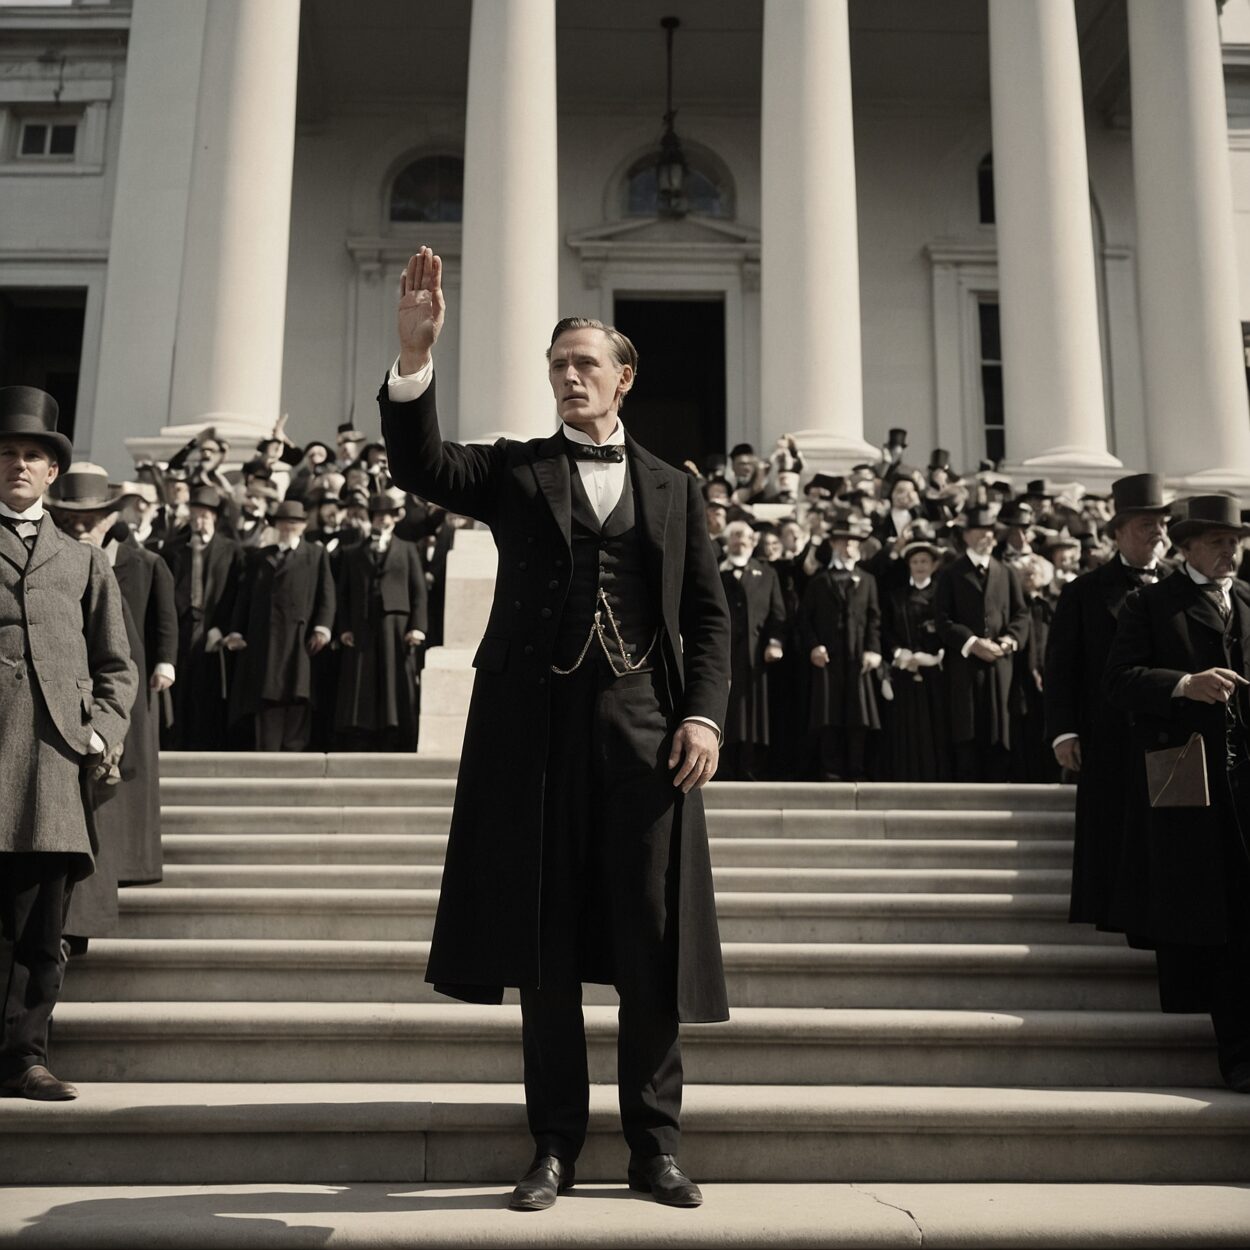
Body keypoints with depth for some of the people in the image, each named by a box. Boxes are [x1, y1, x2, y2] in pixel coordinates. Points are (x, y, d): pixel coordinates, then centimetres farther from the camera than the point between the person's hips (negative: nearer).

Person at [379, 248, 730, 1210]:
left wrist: (705, 714, -3)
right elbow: (421, 466, -6)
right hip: (534, 723, 0)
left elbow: (709, 613, 11)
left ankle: (656, 1143, 19)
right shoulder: (515, 469, 12)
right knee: (543, 944, 5)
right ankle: (556, 1144, 18)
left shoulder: (673, 487, 14)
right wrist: (416, 354, -21)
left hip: (645, 728, 1)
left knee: (653, 947, 4)